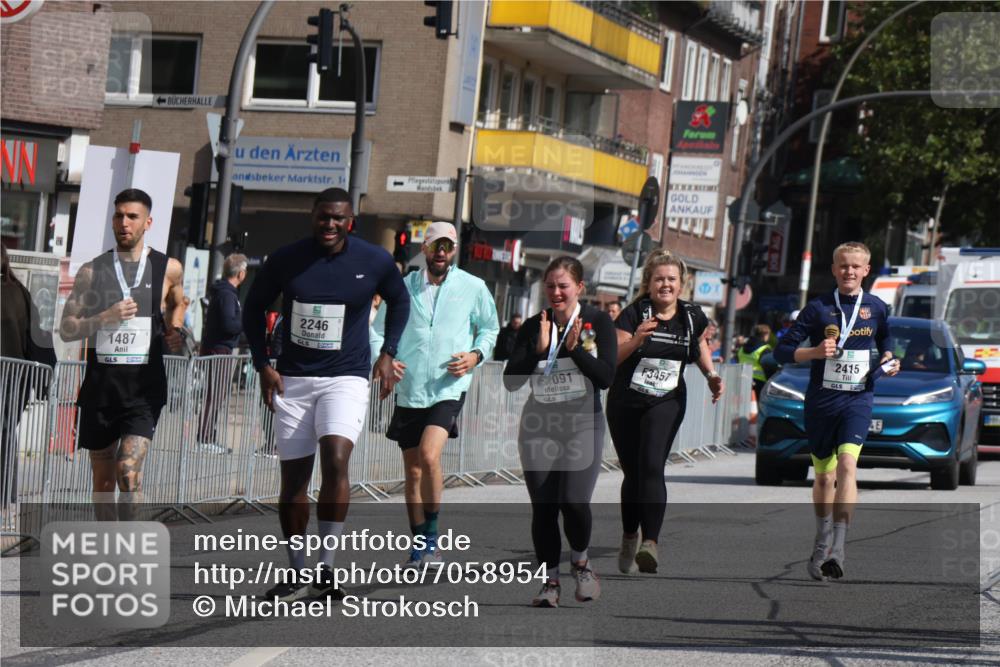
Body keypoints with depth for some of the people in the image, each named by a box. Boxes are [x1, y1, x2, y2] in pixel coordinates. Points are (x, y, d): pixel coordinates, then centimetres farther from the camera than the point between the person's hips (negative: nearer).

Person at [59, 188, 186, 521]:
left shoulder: (168, 269, 3)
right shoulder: (93, 270, 3)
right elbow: (67, 329, 1)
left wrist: (174, 332, 7)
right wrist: (106, 317, -14)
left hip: (144, 385, -2)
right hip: (100, 384, 2)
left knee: (129, 471, -20)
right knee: (103, 479, 11)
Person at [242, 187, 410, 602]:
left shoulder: (374, 262, -3)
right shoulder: (285, 260, -3)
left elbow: (399, 301, 16)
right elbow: (254, 309, 10)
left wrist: (387, 354, 8)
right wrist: (263, 366, 2)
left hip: (346, 379, -2)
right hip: (293, 380, 2)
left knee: (335, 459, -23)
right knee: (293, 478, 3)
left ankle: (326, 567, -17)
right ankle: (298, 575, 15)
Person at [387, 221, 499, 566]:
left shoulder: (473, 288, 3)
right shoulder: (404, 287, 6)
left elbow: (490, 328, 16)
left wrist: (476, 355, -3)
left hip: (449, 388, -3)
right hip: (409, 390, 3)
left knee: (429, 455, -23)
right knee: (413, 471, 7)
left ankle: (431, 536, -10)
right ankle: (419, 546, 18)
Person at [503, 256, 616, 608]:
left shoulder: (598, 322, -1)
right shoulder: (533, 327, 2)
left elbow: (606, 377, -7)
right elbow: (511, 381, -4)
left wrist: (574, 347, -17)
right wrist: (539, 350, -16)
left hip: (584, 424, -2)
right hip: (539, 426, 2)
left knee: (574, 501, -17)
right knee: (543, 507, -1)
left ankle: (580, 560, 12)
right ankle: (550, 579, 14)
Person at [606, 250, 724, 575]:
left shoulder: (691, 316, -1)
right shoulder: (634, 314, -9)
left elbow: (700, 342, 21)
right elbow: (610, 357, -19)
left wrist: (711, 374, 6)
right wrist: (636, 340, -36)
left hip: (667, 403, 0)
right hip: (625, 403, 0)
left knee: (652, 467, -20)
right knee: (632, 473, 7)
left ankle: (650, 544, -31)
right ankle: (629, 541, 29)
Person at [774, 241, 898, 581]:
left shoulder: (877, 308, 5)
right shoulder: (819, 308, 0)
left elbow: (885, 347, 23)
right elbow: (782, 351, -1)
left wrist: (889, 363, 1)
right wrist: (815, 352, -18)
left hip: (857, 400, -1)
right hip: (821, 400, 1)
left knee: (847, 464, -22)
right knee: (823, 476, 11)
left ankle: (838, 549, -28)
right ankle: (822, 544, 32)